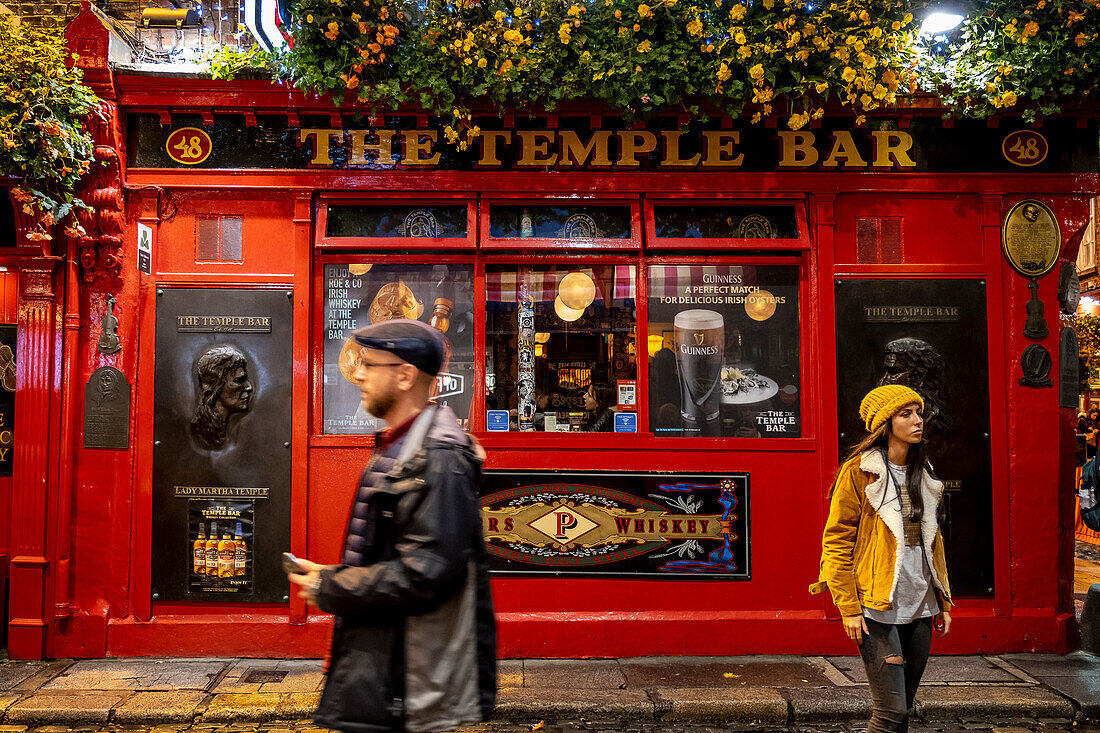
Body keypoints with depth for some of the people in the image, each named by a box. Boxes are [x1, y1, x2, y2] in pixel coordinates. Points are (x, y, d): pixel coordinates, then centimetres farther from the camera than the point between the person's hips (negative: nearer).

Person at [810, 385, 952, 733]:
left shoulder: (922, 474, 14)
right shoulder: (859, 472, -7)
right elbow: (836, 543, -9)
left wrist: (943, 601, 17)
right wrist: (849, 608, -13)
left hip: (919, 609, 7)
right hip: (877, 611, -7)